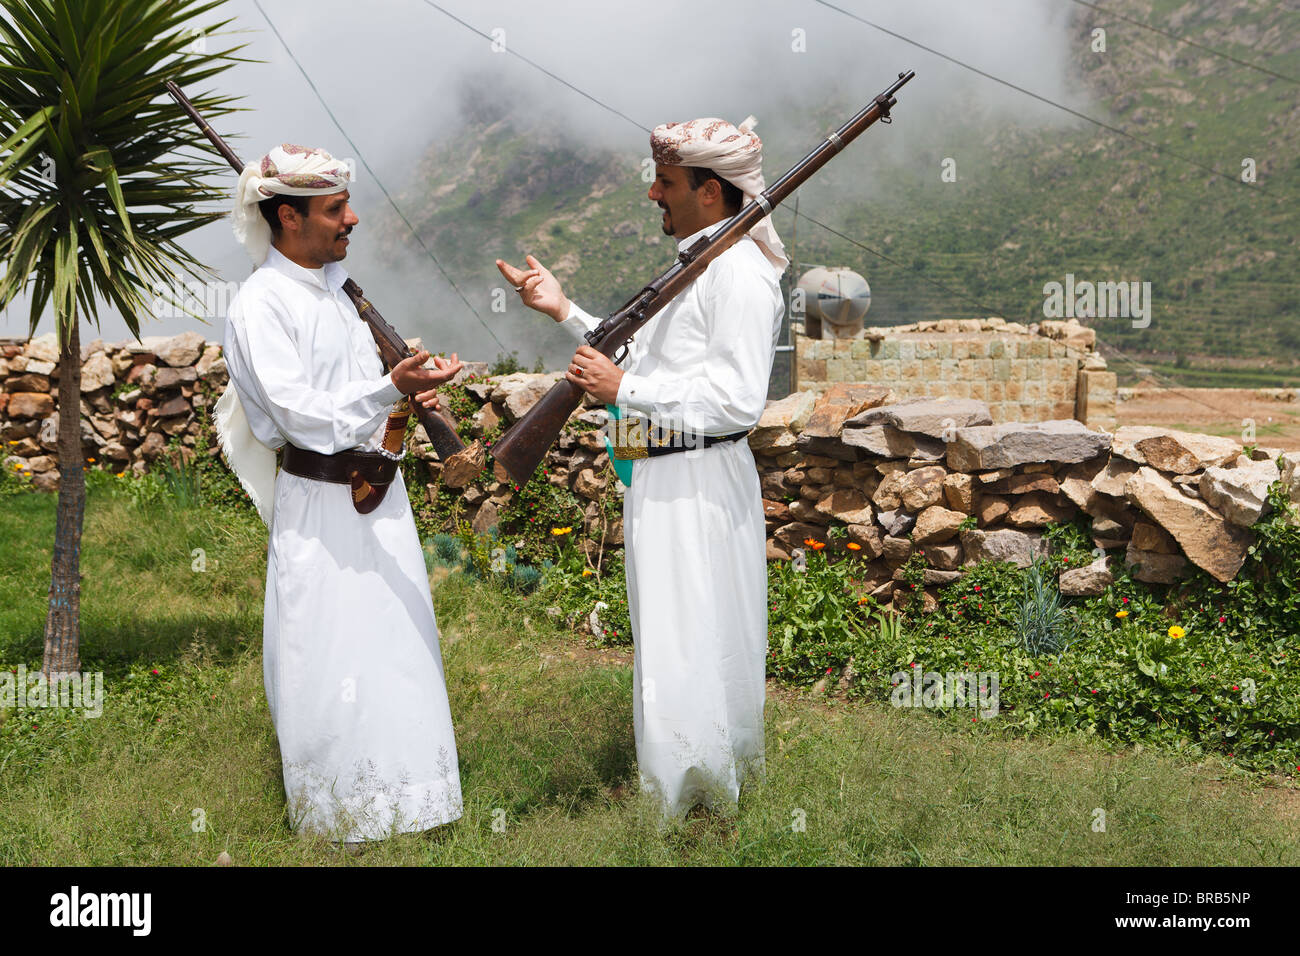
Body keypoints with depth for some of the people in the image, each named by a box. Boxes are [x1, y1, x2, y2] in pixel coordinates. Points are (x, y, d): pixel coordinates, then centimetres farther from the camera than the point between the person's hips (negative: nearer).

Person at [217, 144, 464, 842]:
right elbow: (301, 411, -23)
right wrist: (391, 389, -33)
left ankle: (395, 788, 31)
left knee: (394, 642, 16)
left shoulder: (329, 285, 13)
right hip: (320, 506, -9)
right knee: (331, 657, -1)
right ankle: (339, 811, 14)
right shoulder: (260, 305, -15)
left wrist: (405, 393, 7)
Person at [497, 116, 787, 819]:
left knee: (691, 649, -5)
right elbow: (643, 360, 21)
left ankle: (698, 812, 7)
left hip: (700, 487, -11)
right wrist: (564, 310, 16)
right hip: (660, 481, 11)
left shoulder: (739, 272, -16)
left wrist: (624, 388, -21)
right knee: (667, 640, 19)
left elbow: (738, 399, -24)